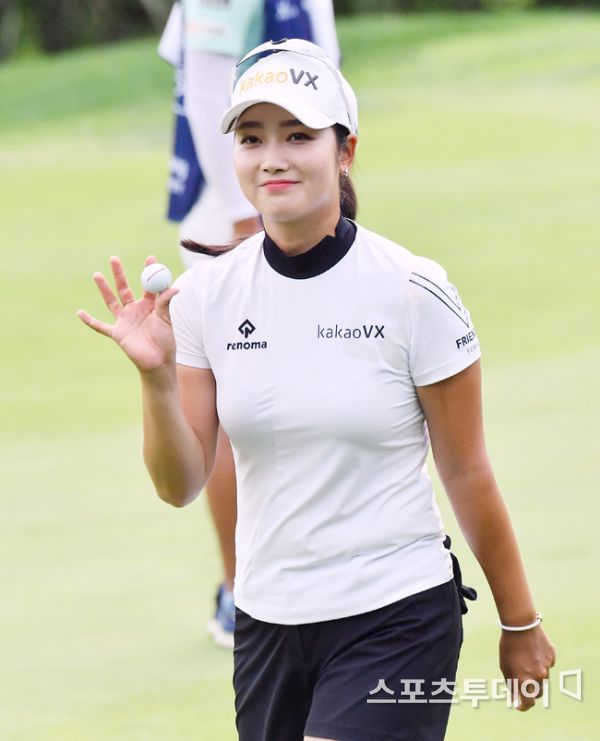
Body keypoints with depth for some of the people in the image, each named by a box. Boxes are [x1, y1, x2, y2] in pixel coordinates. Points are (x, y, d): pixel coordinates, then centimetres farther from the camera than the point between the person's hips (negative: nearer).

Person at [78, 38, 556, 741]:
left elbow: (466, 472, -2)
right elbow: (180, 485, -1)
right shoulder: (206, 293, 0)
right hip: (267, 622, 5)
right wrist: (155, 376, -18)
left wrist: (519, 624, 4)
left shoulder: (414, 292, -10)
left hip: (396, 622, -4)